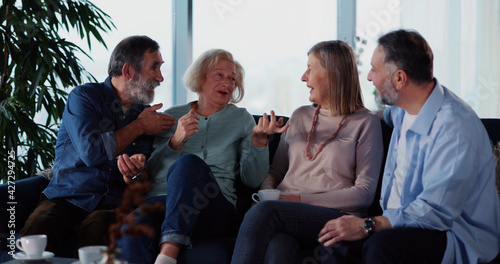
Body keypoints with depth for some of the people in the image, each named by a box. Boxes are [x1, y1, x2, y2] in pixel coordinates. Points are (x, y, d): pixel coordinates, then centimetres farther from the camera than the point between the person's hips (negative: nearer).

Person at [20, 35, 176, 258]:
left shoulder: (146, 114, 16)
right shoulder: (84, 96, 4)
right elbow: (92, 152, -11)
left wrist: (135, 165, -16)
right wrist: (139, 127, 0)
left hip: (112, 205, 2)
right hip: (67, 197, -2)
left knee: (97, 230, -34)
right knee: (37, 230, -33)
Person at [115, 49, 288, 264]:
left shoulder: (240, 119, 18)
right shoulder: (172, 116, 20)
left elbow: (252, 180, 9)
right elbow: (151, 171, 10)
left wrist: (258, 139, -7)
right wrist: (176, 141, -6)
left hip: (214, 209, 0)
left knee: (188, 162, -36)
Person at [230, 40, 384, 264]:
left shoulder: (366, 123, 6)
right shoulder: (300, 117, 23)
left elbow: (364, 193, -2)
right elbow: (275, 172, 27)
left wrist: (302, 200, -9)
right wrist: (267, 193, 1)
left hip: (335, 217, -3)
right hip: (284, 209, 4)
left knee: (263, 212, -35)